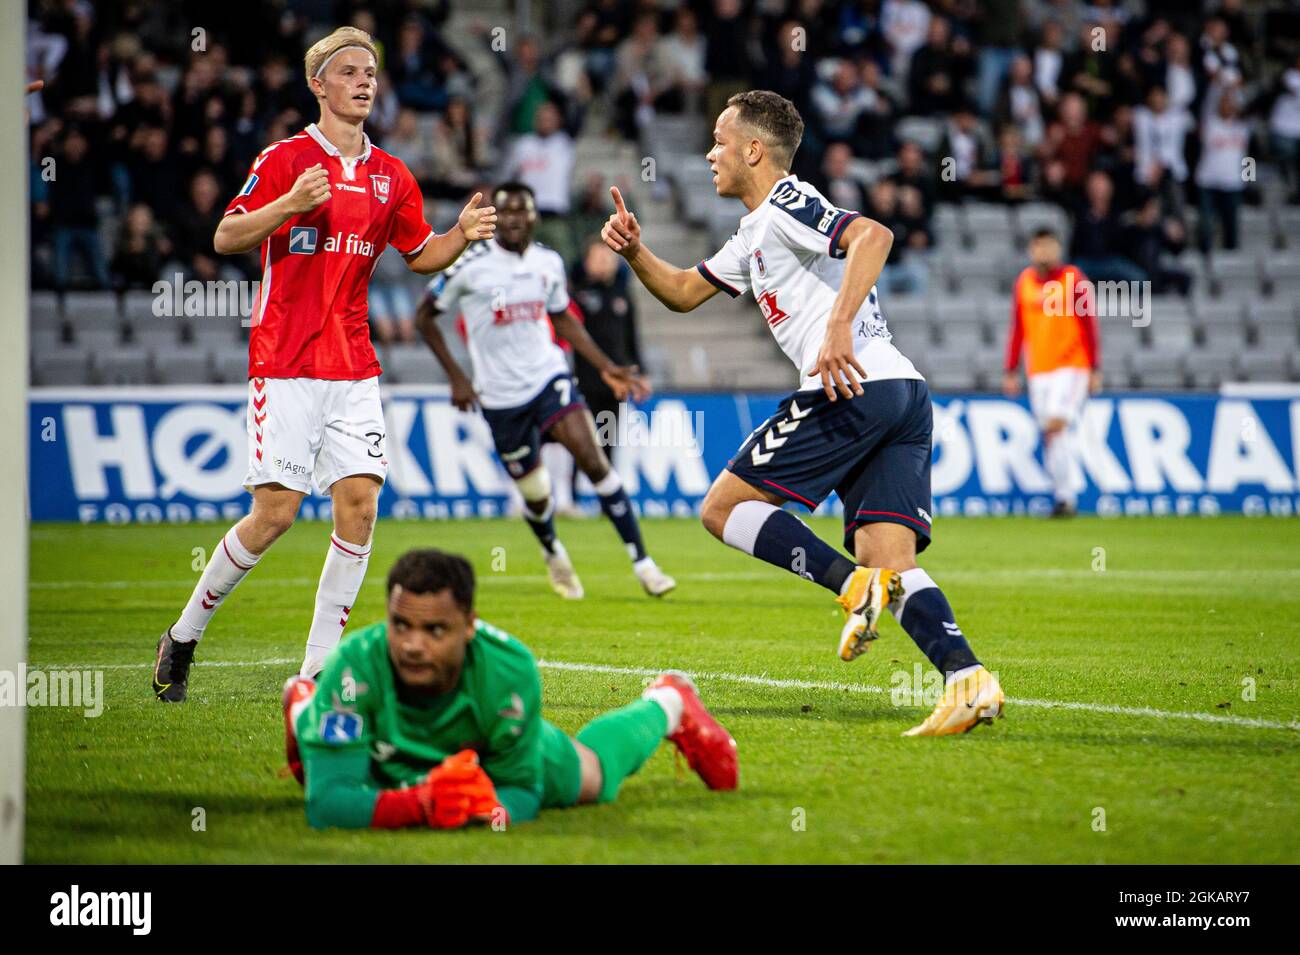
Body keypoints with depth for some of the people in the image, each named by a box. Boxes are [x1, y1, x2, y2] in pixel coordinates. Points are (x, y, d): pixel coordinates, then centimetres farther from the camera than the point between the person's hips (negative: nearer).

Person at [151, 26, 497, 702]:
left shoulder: (390, 176, 11)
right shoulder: (286, 158, -5)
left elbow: (420, 256, 21)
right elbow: (225, 239, -9)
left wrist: (461, 235, 0)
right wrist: (292, 203, -24)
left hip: (353, 366, 5)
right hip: (285, 365, -5)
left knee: (360, 501, -7)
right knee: (275, 511, -8)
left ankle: (320, 666, 1)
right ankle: (182, 638, 12)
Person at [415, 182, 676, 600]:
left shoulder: (549, 262, 3)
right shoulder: (470, 266, -10)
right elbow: (425, 316, 1)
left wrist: (607, 367, 13)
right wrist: (456, 376, -4)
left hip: (549, 377, 2)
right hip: (501, 397, -2)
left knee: (592, 457, -19)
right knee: (535, 494, 5)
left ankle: (641, 561, -18)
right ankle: (553, 554, 41)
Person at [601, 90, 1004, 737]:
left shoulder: (788, 204, -1)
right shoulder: (753, 235, 29)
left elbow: (874, 234, -18)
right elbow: (684, 292, 38)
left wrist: (839, 326, -27)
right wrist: (635, 252, 19)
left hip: (857, 388, -9)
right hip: (905, 395, 10)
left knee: (723, 508, -1)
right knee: (889, 564, -1)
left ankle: (856, 586, -17)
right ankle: (968, 678, -21)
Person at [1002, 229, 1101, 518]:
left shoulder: (1073, 279, 0)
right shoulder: (1023, 282, 11)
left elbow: (1089, 326, 0)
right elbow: (1017, 329, 16)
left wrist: (1095, 369, -4)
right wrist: (1010, 371, 13)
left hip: (1070, 366, -5)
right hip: (1037, 371, 5)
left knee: (1057, 424, -18)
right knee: (1049, 434, 3)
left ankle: (1065, 499, -15)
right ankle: (1064, 496, 10)